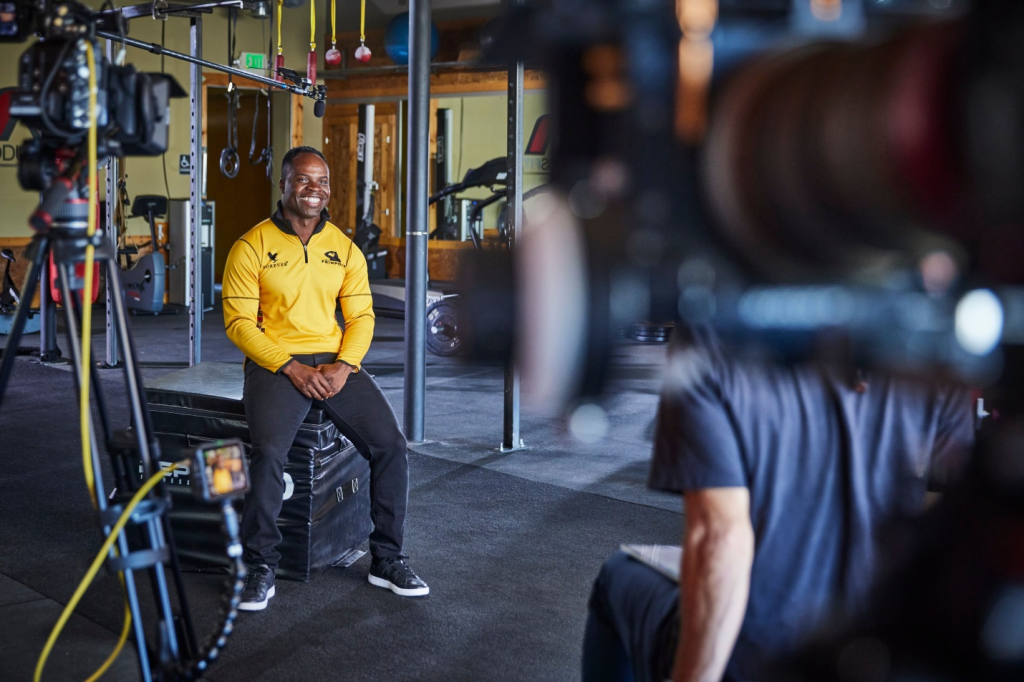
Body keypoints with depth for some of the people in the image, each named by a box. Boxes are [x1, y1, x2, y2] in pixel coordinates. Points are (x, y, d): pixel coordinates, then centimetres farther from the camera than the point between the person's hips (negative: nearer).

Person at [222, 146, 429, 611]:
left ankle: (387, 559, 3)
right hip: (274, 363, -3)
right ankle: (261, 568, -10)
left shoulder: (344, 249, 12)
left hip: (336, 363, 4)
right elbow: (239, 322, -5)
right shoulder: (252, 246, 0)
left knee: (391, 444, -13)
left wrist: (343, 366, -9)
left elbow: (361, 316, 10)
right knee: (269, 453, -29)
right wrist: (290, 367, -16)